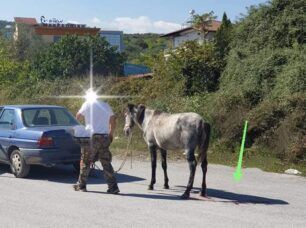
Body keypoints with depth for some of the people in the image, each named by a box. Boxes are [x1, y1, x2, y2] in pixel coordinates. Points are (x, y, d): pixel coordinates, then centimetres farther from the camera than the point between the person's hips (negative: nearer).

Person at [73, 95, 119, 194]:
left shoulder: (87, 104, -1)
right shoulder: (106, 105, 11)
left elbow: (78, 117, 8)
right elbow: (113, 121, 11)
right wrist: (111, 135, 19)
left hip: (91, 136, -3)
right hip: (104, 137, 3)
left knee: (85, 161, 9)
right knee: (106, 163, 4)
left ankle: (81, 185, 16)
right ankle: (113, 187, -2)